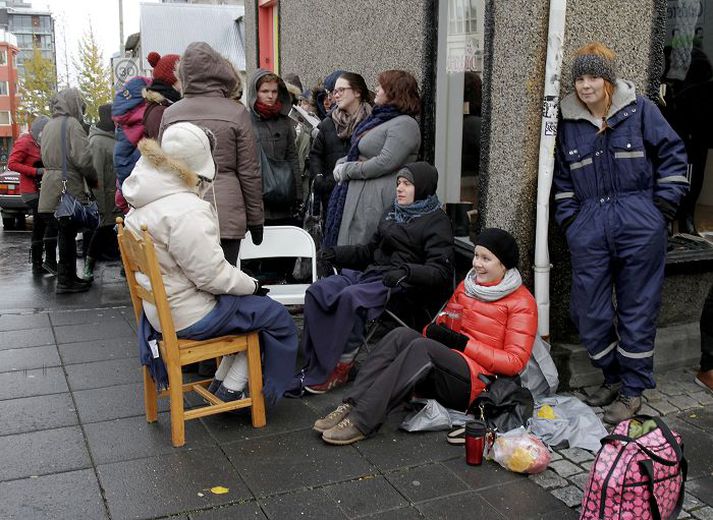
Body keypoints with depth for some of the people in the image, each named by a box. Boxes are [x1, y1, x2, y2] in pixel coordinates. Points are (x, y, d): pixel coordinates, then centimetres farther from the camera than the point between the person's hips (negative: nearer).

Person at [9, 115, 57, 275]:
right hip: (32, 192, -9)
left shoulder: (40, 144, 16)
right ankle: (50, 260, -11)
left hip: (41, 191, 9)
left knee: (39, 227, 9)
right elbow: (12, 163, -17)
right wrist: (37, 171, -23)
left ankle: (37, 265, 13)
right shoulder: (25, 142, -9)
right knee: (52, 222, -16)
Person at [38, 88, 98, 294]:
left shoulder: (48, 126, 15)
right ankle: (65, 280, 3)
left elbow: (46, 157, 17)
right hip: (69, 186, -8)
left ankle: (68, 277, 21)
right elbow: (82, 158, -17)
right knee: (68, 233, -2)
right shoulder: (72, 124, -10)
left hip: (51, 183, 8)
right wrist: (93, 180, -3)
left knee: (65, 232, 14)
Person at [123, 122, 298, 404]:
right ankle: (230, 391, 13)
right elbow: (212, 275, -24)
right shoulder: (186, 211, -27)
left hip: (160, 308, 10)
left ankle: (221, 382, 23)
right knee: (278, 318, 4)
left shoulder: (144, 201, 4)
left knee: (251, 305, 23)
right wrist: (253, 284, -8)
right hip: (190, 317, -10)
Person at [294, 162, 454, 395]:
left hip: (401, 285, -8)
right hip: (371, 272, 8)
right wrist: (338, 254, 13)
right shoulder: (393, 212, 22)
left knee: (350, 297, -34)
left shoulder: (437, 223, -3)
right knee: (317, 291, -13)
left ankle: (338, 369, -21)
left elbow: (440, 271, -14)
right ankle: (314, 365, -13)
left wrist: (407, 270, -32)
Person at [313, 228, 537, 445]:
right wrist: (433, 330, -2)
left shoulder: (521, 302, 0)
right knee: (402, 334, -22)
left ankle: (362, 421, -38)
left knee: (422, 347, -32)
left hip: (476, 383, -6)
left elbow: (515, 362, -7)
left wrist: (463, 343, -14)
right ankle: (350, 406, -32)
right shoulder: (467, 285, 19)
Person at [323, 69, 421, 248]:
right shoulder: (380, 118, 16)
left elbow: (385, 163, -23)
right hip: (356, 193, 9)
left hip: (376, 199, -9)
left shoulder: (404, 125, -14)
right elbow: (359, 152, 24)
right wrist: (341, 164, 2)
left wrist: (347, 170, -14)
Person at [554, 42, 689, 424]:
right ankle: (612, 378, 24)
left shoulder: (639, 110, 1)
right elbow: (563, 177, 17)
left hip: (639, 225, -3)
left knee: (637, 308, 3)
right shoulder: (569, 122, 10)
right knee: (588, 309, 3)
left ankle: (632, 391, 14)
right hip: (589, 228, 3)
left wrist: (664, 204, -2)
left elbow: (672, 154, 4)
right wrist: (568, 217, 8)